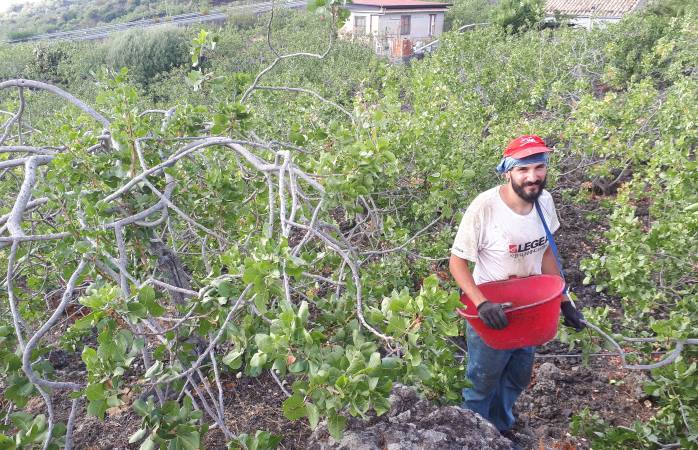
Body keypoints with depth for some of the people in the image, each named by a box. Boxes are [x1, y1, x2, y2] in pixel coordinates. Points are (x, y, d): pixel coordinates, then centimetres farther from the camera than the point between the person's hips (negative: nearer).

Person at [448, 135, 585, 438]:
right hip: (491, 313, -6)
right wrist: (481, 304, -34)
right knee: (483, 383, 16)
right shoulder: (484, 207, -29)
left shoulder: (544, 200, -10)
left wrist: (564, 301, 3)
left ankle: (502, 429, 53)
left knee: (518, 378, 26)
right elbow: (457, 261, -21)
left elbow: (545, 252, 4)